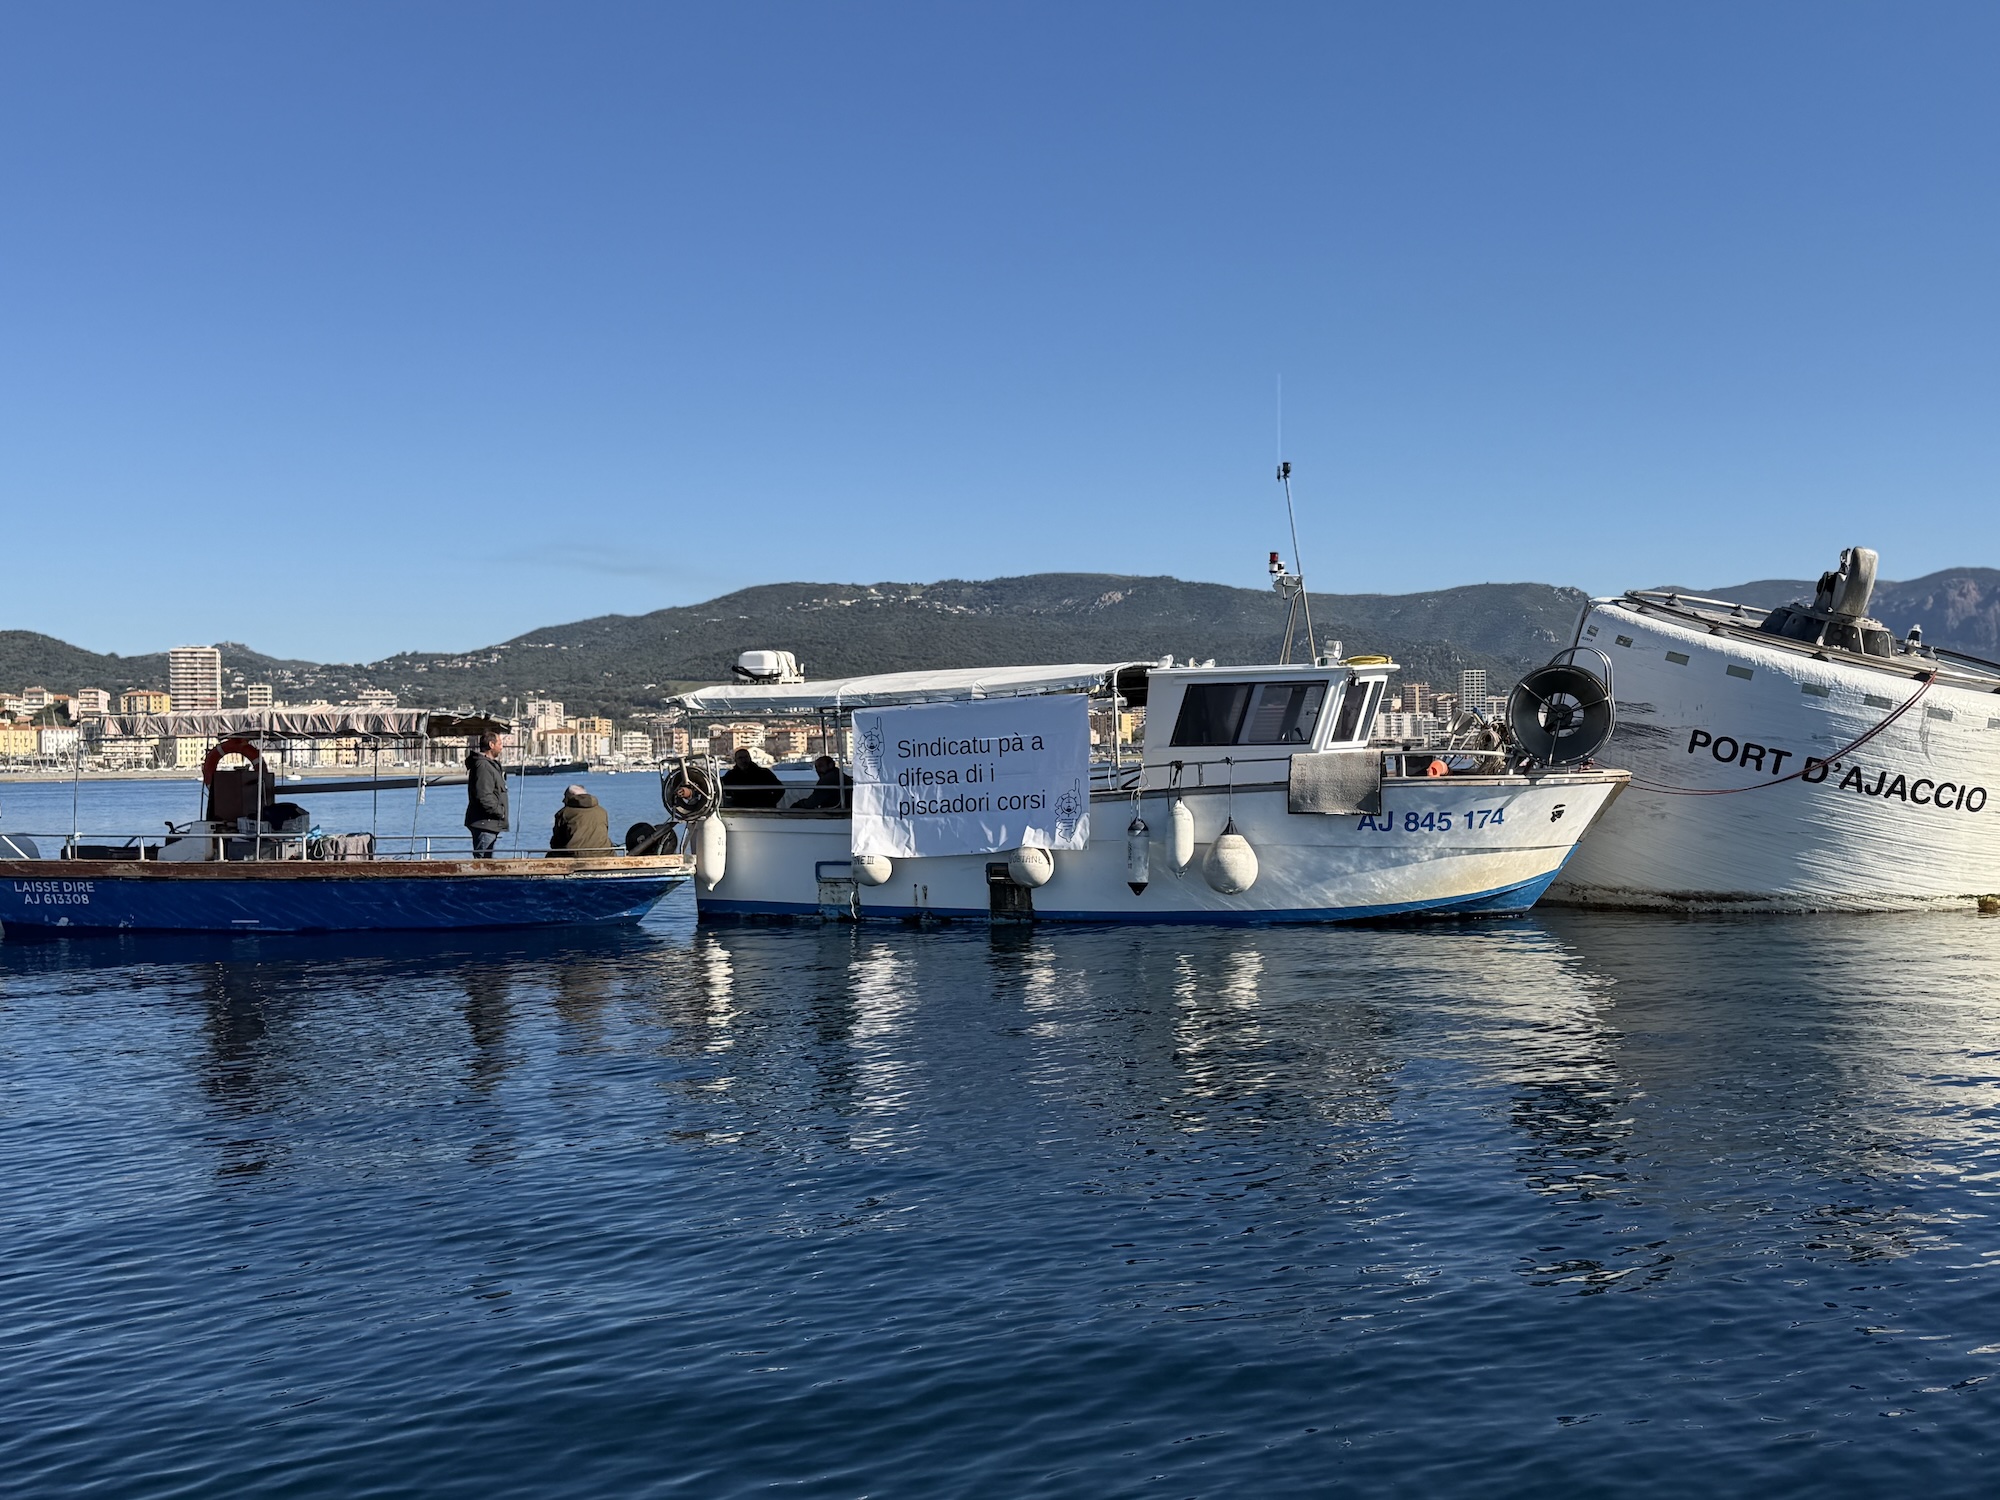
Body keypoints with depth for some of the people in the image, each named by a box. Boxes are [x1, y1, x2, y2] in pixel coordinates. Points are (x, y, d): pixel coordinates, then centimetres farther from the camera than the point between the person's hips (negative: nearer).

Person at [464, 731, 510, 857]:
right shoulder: (483, 765, -15)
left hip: (490, 823, 11)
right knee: (482, 858, -12)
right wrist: (500, 811, -15)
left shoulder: (491, 764, 19)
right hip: (485, 823, -11)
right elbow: (484, 796, -23)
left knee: (487, 859, 14)